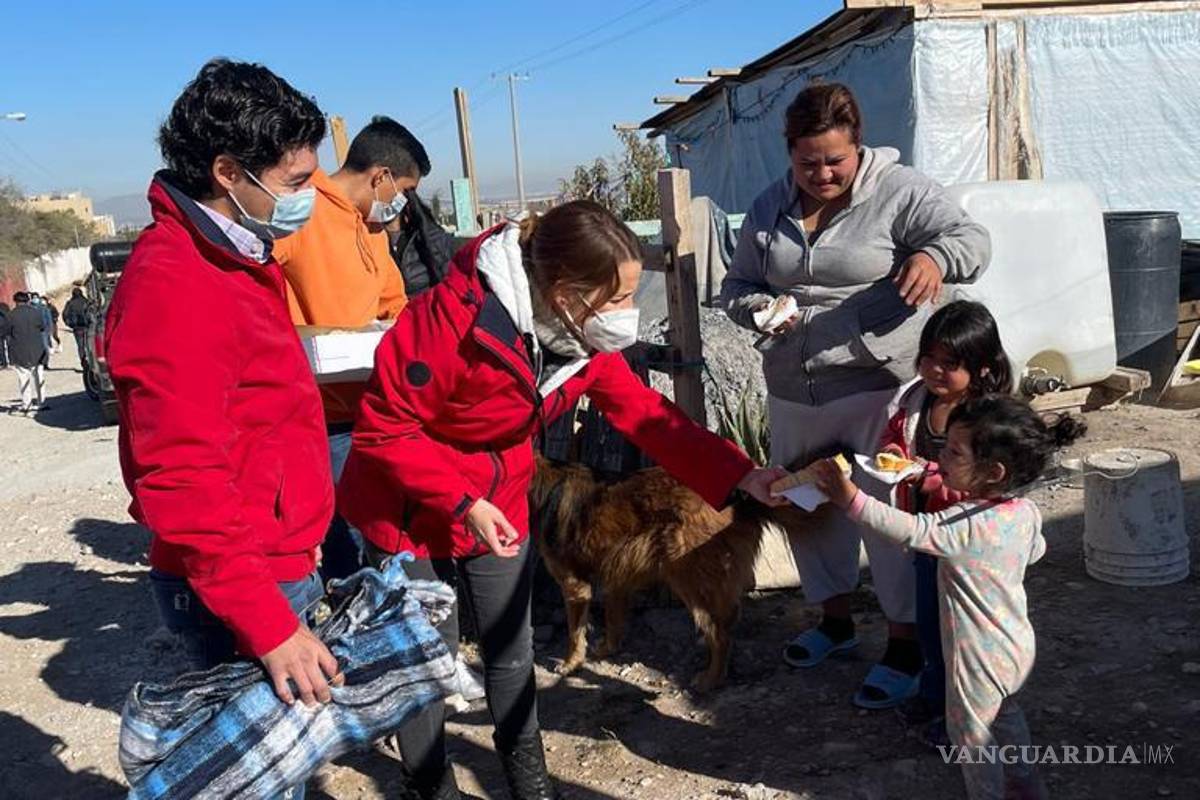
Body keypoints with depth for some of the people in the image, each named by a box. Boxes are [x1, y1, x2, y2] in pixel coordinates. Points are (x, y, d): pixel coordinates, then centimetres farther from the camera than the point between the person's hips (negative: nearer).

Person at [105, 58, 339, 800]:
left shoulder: (235, 258, 10)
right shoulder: (175, 283, -21)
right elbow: (181, 482, -25)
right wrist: (268, 623, -23)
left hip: (273, 567, 9)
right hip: (239, 592, -9)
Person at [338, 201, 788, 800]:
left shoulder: (584, 333, -10)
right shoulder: (456, 318, -32)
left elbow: (645, 413, -6)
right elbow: (384, 426, -25)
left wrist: (739, 476, -13)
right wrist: (462, 503, -26)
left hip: (499, 505, 6)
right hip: (410, 510, -6)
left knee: (512, 650, 15)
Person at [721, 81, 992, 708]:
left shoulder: (898, 191, -6)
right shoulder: (771, 207, 9)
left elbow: (971, 239, -14)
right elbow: (736, 286, 15)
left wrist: (934, 257, -37)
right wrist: (761, 309, -8)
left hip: (878, 387, -5)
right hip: (793, 394, 6)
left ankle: (905, 645, 13)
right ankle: (835, 619, 36)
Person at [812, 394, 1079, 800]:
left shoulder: (967, 525, -34)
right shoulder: (1026, 511, -8)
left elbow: (910, 530, -45)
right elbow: (1036, 551, 12)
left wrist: (851, 499, -50)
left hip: (980, 659, -9)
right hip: (1018, 646, 9)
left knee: (971, 734, 16)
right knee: (1006, 716, 32)